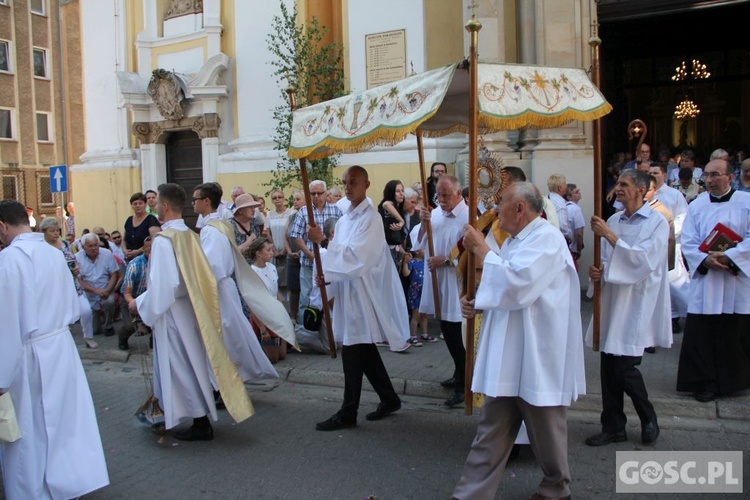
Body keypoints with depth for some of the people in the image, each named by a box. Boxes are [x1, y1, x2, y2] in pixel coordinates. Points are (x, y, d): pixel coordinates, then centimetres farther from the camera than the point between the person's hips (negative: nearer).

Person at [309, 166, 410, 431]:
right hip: (347, 291, 9)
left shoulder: (370, 218, -13)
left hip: (361, 292, -9)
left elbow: (355, 256, -23)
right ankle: (389, 399, 29)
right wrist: (328, 275, -1)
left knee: (353, 352, -3)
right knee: (365, 350, 15)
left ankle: (348, 413, 8)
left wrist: (323, 240, -24)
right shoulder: (344, 219, 13)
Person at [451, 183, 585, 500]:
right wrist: (478, 305, 4)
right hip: (507, 358, 8)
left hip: (538, 359, -8)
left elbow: (516, 286, -27)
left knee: (545, 432, 11)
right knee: (490, 432, 10)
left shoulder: (547, 238, -15)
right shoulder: (514, 241, 14)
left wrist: (481, 248, -18)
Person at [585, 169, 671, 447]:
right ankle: (613, 427, 21)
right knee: (608, 368, 7)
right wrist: (598, 271, -5)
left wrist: (609, 236, -22)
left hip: (636, 306, -5)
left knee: (625, 368, -5)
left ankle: (649, 419, 22)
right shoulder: (613, 221, 10)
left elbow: (643, 260, -20)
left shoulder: (657, 223, -7)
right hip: (611, 302, 6)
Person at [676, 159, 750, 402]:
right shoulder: (696, 206, 7)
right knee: (702, 334, -2)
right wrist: (706, 260, -17)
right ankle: (707, 382, 10)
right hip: (706, 283, 1)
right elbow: (688, 243, 0)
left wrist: (728, 257, -19)